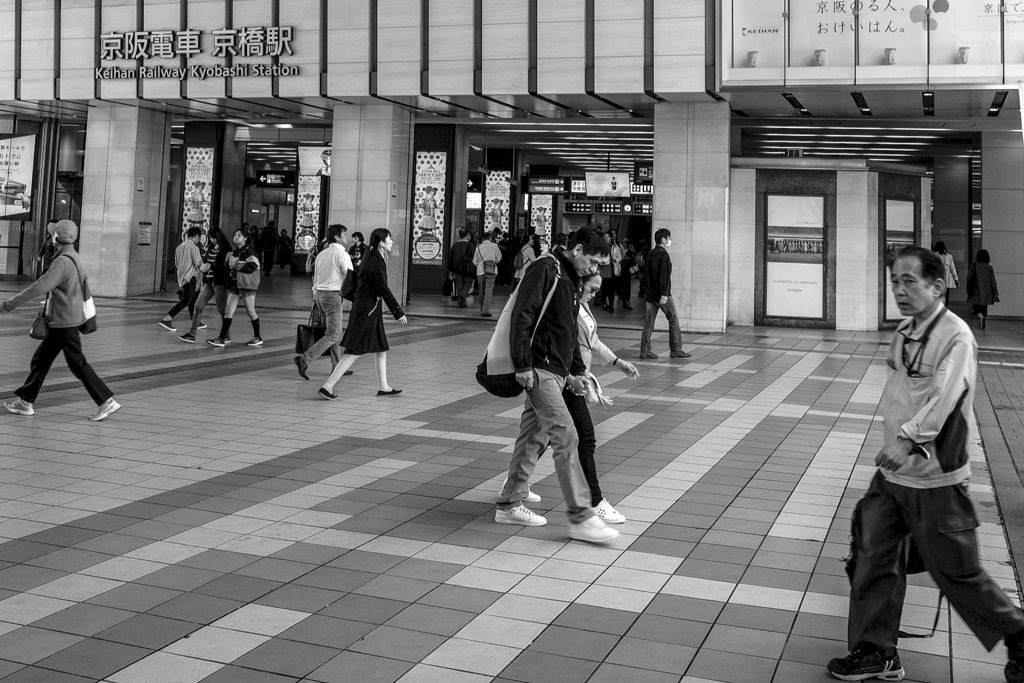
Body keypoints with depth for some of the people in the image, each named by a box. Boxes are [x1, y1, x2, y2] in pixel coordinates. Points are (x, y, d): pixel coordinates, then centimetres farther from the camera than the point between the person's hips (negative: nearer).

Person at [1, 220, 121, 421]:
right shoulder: (73, 258, 9)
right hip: (61, 321, 10)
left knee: (77, 363, -4)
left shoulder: (62, 262, -20)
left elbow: (39, 288, -26)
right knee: (41, 358, 12)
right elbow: (83, 281, 21)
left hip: (64, 322, -10)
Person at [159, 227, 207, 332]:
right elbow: (200, 265, -14)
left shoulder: (179, 247, 10)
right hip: (190, 277, -8)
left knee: (192, 300, 18)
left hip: (181, 277, 8)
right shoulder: (194, 248, -12)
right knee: (185, 301, -8)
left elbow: (177, 264, 19)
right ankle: (166, 319, -16)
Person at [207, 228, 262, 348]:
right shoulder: (234, 252, 15)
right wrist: (229, 262, -2)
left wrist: (236, 265, -16)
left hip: (247, 285, -7)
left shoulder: (249, 251, -8)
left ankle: (258, 338, 17)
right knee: (228, 311, 0)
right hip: (235, 284, 7)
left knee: (250, 312, 3)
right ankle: (222, 338, -2)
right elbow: (229, 267, 20)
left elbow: (252, 267, -21)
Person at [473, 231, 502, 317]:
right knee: (488, 291, -5)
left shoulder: (478, 247, 5)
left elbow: (474, 262, 7)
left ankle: (482, 310, 20)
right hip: (491, 271, -2)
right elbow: (498, 258, 6)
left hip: (480, 271, 2)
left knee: (482, 291, 12)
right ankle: (486, 310, -14)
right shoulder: (494, 246, -1)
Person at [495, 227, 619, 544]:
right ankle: (580, 516, -8)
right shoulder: (545, 270, -11)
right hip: (539, 369, -9)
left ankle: (509, 505, 23)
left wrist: (575, 371, 18)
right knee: (566, 436, -12)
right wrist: (523, 365, -22)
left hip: (556, 371, 10)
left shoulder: (572, 280, 18)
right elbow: (522, 316, -18)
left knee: (533, 437, 13)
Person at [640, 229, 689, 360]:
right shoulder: (663, 254, -12)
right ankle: (676, 350, 4)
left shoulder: (650, 254, 13)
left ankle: (645, 351, 4)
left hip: (650, 293, 8)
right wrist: (664, 294, -21)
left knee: (649, 323, 6)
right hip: (662, 294, -8)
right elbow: (664, 276, -18)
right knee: (674, 320, 3)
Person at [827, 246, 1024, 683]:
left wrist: (909, 439, -39)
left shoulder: (955, 336, -17)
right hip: (893, 471, 7)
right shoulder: (904, 332, 7)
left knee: (956, 573, 6)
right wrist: (897, 446, 8)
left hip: (936, 479, -7)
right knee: (872, 557, 8)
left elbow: (944, 397, -28)